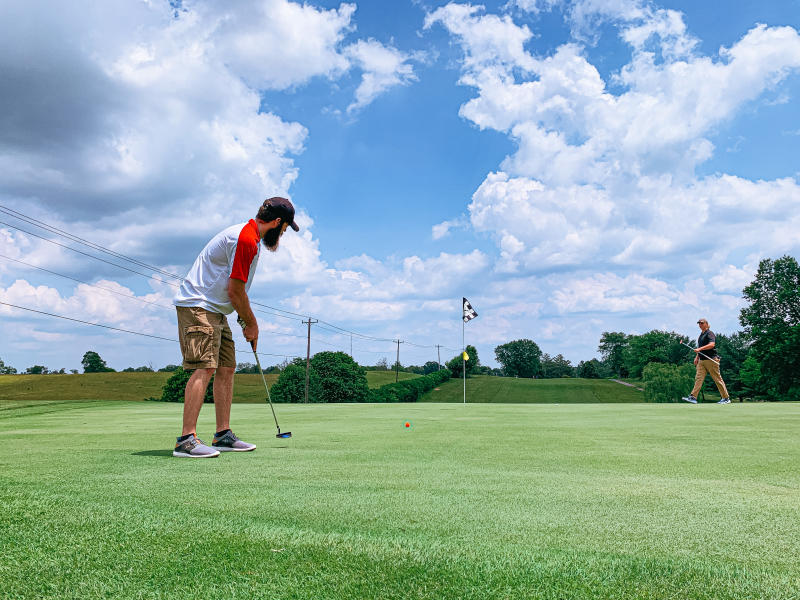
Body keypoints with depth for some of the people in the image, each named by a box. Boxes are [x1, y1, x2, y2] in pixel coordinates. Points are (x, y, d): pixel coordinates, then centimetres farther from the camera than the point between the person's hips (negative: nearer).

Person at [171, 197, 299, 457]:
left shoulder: (249, 235, 15)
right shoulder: (246, 239, -19)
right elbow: (235, 291, -18)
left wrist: (249, 322, 13)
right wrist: (252, 324, -4)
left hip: (214, 309, 11)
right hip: (197, 306, -11)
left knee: (226, 369, 7)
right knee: (205, 368, -17)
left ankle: (223, 435, 10)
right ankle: (186, 439, -18)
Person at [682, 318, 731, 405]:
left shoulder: (710, 333, -8)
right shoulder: (701, 335, 19)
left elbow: (712, 344, -24)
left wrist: (700, 349, -29)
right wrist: (697, 357, 20)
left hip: (711, 359, -8)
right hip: (702, 360, 8)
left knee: (717, 379, -2)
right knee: (698, 378, -2)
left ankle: (726, 398, 7)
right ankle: (693, 397, -8)